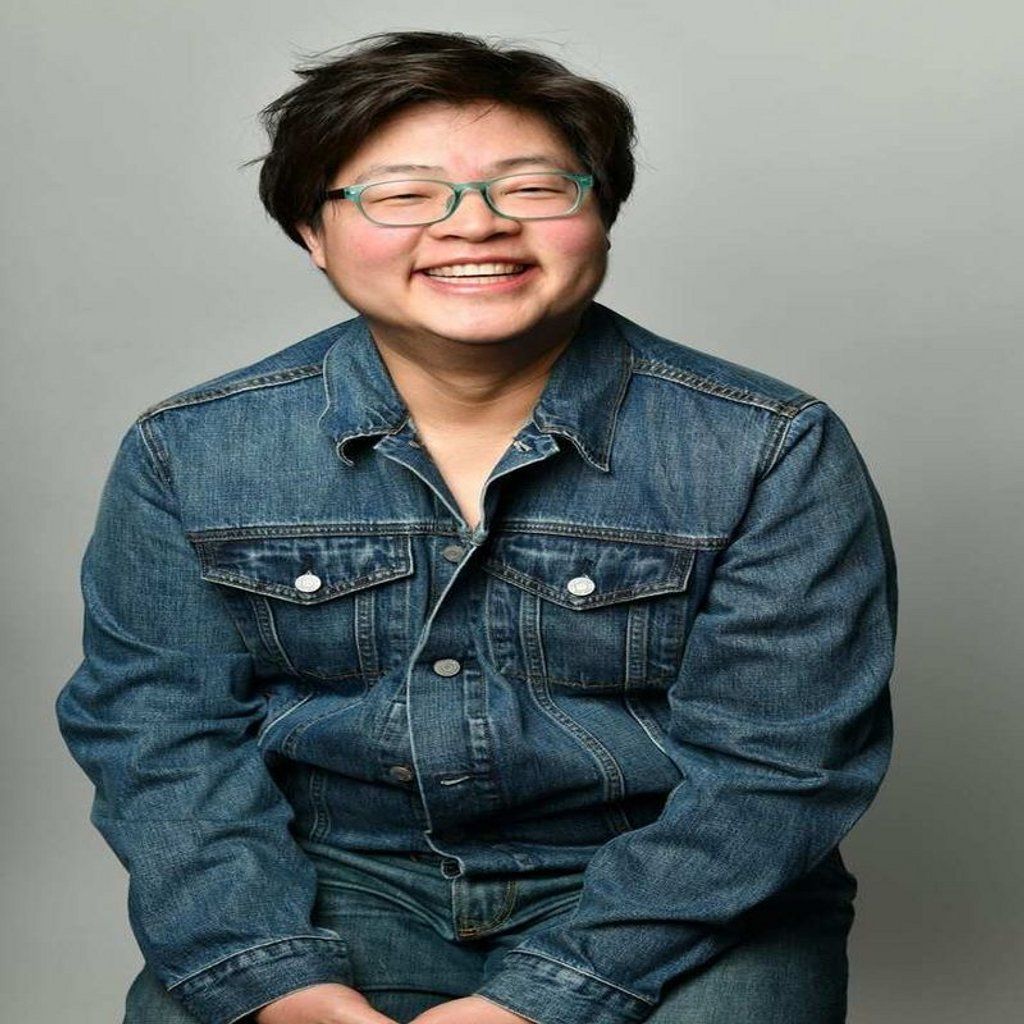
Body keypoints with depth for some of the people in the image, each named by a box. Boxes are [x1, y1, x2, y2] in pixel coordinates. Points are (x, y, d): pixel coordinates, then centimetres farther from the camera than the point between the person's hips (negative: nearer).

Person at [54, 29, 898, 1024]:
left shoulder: (775, 455, -9)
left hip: (669, 899, 0)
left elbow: (771, 762, -11)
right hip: (339, 880, 1)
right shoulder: (184, 455, -3)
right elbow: (156, 727, -2)